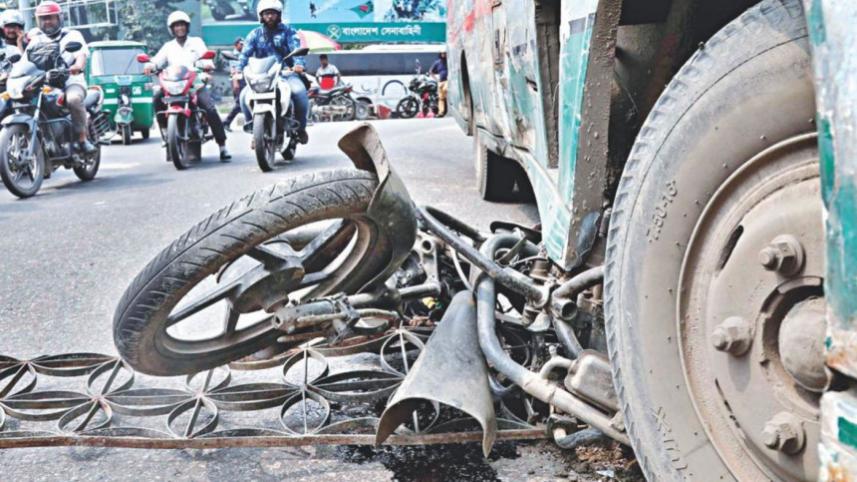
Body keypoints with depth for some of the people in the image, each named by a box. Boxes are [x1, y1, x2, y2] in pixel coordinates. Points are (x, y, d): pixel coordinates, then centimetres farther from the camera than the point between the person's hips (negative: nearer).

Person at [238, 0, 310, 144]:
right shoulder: (255, 34, 12)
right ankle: (254, 128, -3)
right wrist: (238, 70, -19)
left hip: (286, 72, -2)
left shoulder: (288, 31, 7)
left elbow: (296, 49, -10)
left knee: (299, 91, -32)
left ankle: (301, 126, -10)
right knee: (245, 95, -21)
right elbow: (245, 54, 0)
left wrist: (299, 64, -32)